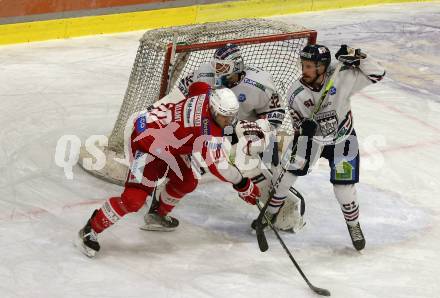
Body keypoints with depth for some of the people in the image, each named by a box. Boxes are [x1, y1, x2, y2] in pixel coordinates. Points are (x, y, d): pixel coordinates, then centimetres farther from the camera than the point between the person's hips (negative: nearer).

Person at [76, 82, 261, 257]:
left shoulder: (207, 95, -8)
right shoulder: (209, 131, -33)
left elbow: (197, 87, 16)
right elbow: (217, 165, -33)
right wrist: (243, 186, -24)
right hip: (146, 141, -10)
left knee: (187, 182, 18)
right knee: (135, 199, -17)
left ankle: (160, 213, 43)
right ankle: (90, 231, -4)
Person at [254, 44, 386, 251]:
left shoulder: (342, 78, -25)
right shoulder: (296, 93, -20)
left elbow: (377, 74, -22)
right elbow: (299, 124, -13)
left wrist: (356, 57, -34)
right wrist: (304, 126, -35)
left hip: (342, 140, -2)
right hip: (310, 137, 2)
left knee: (344, 190, -4)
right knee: (286, 175, -1)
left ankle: (354, 225, 26)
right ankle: (270, 213, 24)